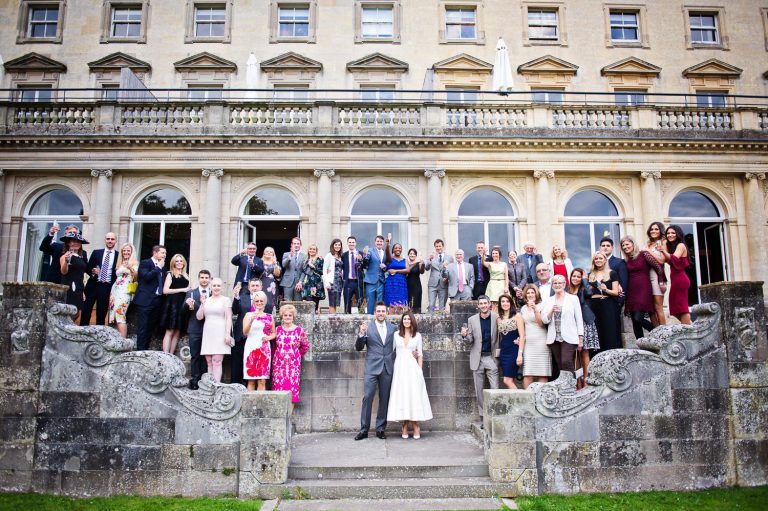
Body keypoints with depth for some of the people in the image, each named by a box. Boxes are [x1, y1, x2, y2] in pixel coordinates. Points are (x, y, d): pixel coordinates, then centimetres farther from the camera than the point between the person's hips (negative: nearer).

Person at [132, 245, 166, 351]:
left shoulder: (162, 267, 17)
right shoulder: (145, 263, -3)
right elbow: (147, 276, -19)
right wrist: (158, 267, -11)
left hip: (156, 301, 7)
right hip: (144, 300, -7)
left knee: (150, 328, 9)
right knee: (142, 328, -6)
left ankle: (146, 350, 14)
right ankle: (140, 351, -4)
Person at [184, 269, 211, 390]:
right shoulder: (191, 293, 10)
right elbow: (185, 309, 3)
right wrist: (188, 304, -19)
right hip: (195, 330, 0)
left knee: (206, 357, 2)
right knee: (195, 356, 2)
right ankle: (194, 380, 7)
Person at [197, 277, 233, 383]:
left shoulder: (225, 300, 3)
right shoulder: (206, 300, 16)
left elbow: (229, 318, -3)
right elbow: (199, 317, 11)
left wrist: (228, 334, -11)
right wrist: (202, 304, -2)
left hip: (220, 335, -4)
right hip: (208, 335, 4)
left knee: (216, 362, -12)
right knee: (209, 363, 2)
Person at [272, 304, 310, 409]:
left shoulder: (299, 330, 0)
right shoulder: (277, 330, 4)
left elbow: (306, 345, 9)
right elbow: (273, 345, 13)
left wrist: (297, 354, 9)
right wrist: (279, 354, 6)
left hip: (293, 363, -1)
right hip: (279, 363, 1)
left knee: (292, 386, -2)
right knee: (278, 386, -1)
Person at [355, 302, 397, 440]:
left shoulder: (392, 327, 9)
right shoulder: (367, 327, 1)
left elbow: (397, 345, 16)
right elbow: (358, 348, -1)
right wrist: (361, 334, -18)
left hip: (387, 368, 3)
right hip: (371, 368, -3)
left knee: (384, 399, 7)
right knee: (367, 397, -6)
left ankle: (380, 429, 16)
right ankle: (364, 429, 3)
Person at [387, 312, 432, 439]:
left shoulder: (417, 335, 8)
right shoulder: (396, 334, 8)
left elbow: (420, 354, 8)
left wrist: (420, 370, 0)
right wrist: (392, 368, -1)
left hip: (413, 368, 0)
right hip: (400, 368, 0)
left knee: (414, 396, -3)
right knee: (401, 396, -1)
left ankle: (415, 426, 1)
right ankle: (405, 426, 3)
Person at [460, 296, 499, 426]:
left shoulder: (496, 318, 0)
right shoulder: (472, 320, 7)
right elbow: (471, 340, 7)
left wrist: (498, 352, -14)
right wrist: (465, 335, -13)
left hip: (491, 357, -2)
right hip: (477, 358, 2)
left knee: (495, 389, -7)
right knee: (479, 390, 5)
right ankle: (483, 417, 13)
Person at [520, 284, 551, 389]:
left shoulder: (541, 306, 2)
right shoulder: (523, 309, 16)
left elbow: (541, 323, -9)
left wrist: (535, 309, -18)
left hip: (540, 342, -4)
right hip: (528, 342, 4)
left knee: (542, 373, -3)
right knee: (527, 373, -4)